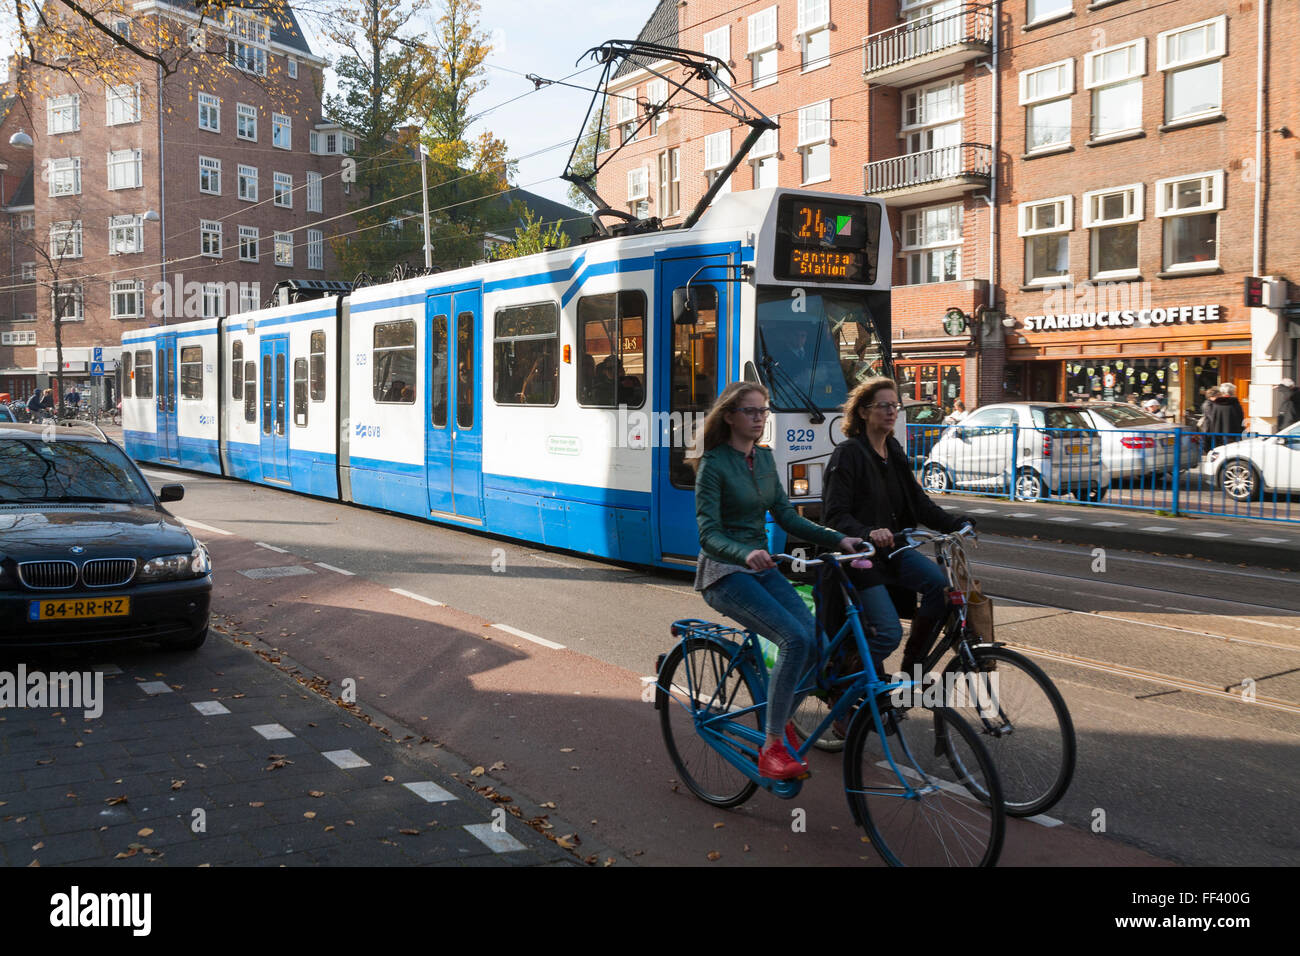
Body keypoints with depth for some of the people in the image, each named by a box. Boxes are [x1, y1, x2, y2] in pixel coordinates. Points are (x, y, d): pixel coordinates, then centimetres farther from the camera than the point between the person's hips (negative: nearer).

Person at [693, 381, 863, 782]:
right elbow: (709, 534, -19)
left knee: (818, 640, -14)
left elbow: (786, 515, 10)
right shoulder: (714, 464, -11)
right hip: (723, 573, -7)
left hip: (761, 568, 7)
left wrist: (838, 539, -1)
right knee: (795, 638, -27)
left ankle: (782, 720, 9)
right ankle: (772, 747, -19)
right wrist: (746, 553, -38)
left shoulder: (764, 458, 11)